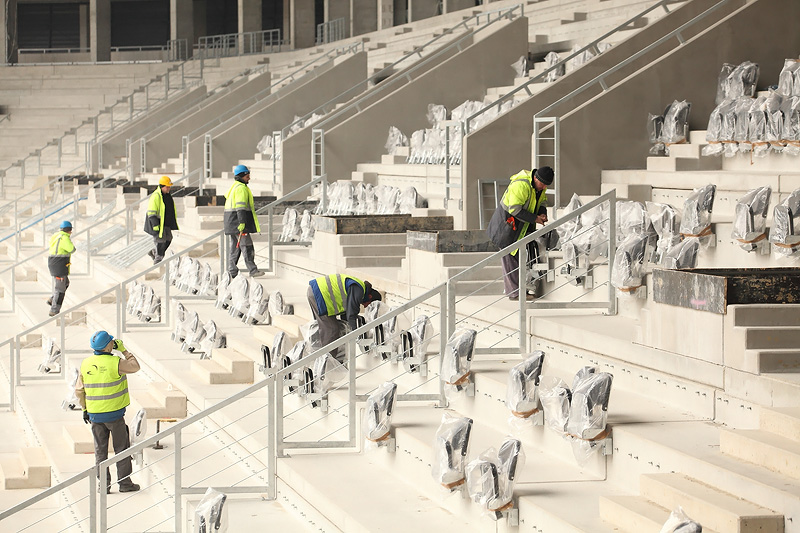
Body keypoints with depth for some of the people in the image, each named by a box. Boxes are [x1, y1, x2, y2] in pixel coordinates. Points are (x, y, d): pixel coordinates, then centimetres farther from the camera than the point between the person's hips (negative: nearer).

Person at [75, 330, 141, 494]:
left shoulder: (86, 364, -1)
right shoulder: (115, 363, -15)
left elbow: (79, 391, 4)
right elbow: (135, 366, 2)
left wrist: (85, 409, 15)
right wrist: (123, 350, 9)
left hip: (95, 415, 4)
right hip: (114, 414, -4)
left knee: (100, 450, 11)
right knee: (121, 448, 8)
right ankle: (124, 483, 11)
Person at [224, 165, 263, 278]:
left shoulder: (234, 187, 21)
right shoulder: (241, 188, -12)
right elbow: (240, 206, -21)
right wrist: (242, 222, -25)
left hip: (232, 222, 10)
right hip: (238, 222, -10)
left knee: (235, 247, 11)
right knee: (247, 246, -8)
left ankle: (232, 272, 10)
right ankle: (253, 270, -9)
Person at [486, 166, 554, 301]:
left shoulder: (540, 185, 0)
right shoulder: (521, 185, -29)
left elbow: (542, 200, 14)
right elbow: (515, 209, -30)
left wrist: (542, 213, -8)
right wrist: (535, 219, -25)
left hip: (522, 226, 9)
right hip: (507, 223, -9)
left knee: (521, 257, 11)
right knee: (510, 259, -6)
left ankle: (520, 290, 17)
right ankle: (514, 292, -4)